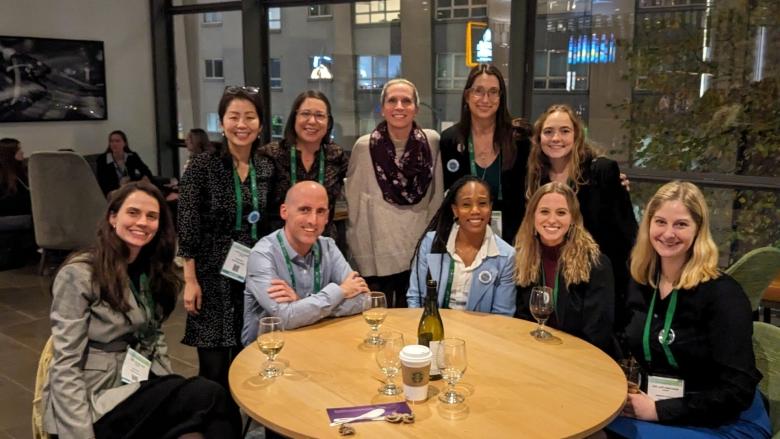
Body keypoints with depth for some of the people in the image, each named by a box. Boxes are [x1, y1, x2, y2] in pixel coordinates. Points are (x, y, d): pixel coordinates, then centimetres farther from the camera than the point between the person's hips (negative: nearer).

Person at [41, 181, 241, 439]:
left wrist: (171, 388, 3)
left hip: (142, 386, 6)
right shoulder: (78, 275, -11)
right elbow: (65, 366, -14)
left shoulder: (151, 270, 10)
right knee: (209, 396, -27)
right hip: (100, 400, -6)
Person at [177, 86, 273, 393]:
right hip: (214, 276, -4)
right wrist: (190, 280, -11)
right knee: (214, 370, 1)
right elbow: (187, 228, -8)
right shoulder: (202, 166, -7)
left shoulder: (267, 168, 5)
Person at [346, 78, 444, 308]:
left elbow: (437, 198, 7)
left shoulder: (432, 142, -2)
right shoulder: (364, 146, -6)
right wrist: (361, 258, -1)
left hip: (421, 253, 2)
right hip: (379, 255, -1)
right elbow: (353, 205, -1)